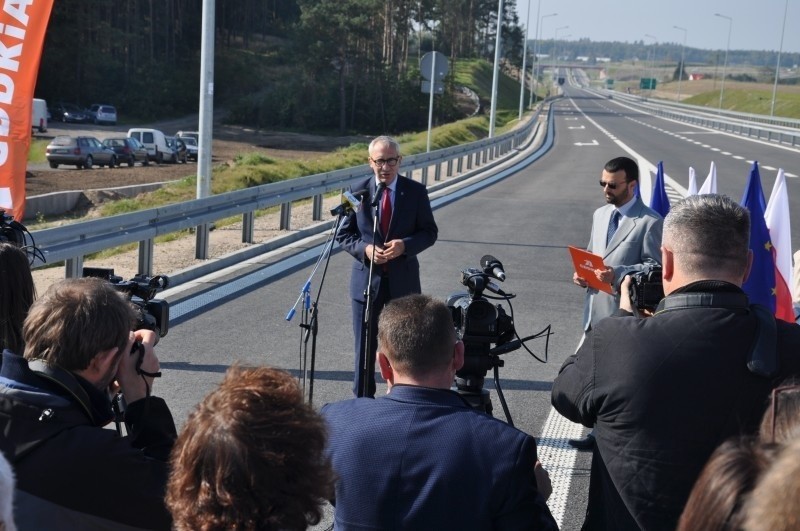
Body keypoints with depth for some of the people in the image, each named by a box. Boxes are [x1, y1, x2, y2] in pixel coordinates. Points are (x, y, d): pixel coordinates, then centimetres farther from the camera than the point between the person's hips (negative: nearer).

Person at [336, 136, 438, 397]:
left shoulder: (416, 192, -3)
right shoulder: (358, 191, -4)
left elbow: (430, 232, 1)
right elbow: (344, 234, 2)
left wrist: (405, 245, -18)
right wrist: (365, 248, -18)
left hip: (403, 279, 0)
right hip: (367, 279, 0)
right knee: (365, 345, 8)